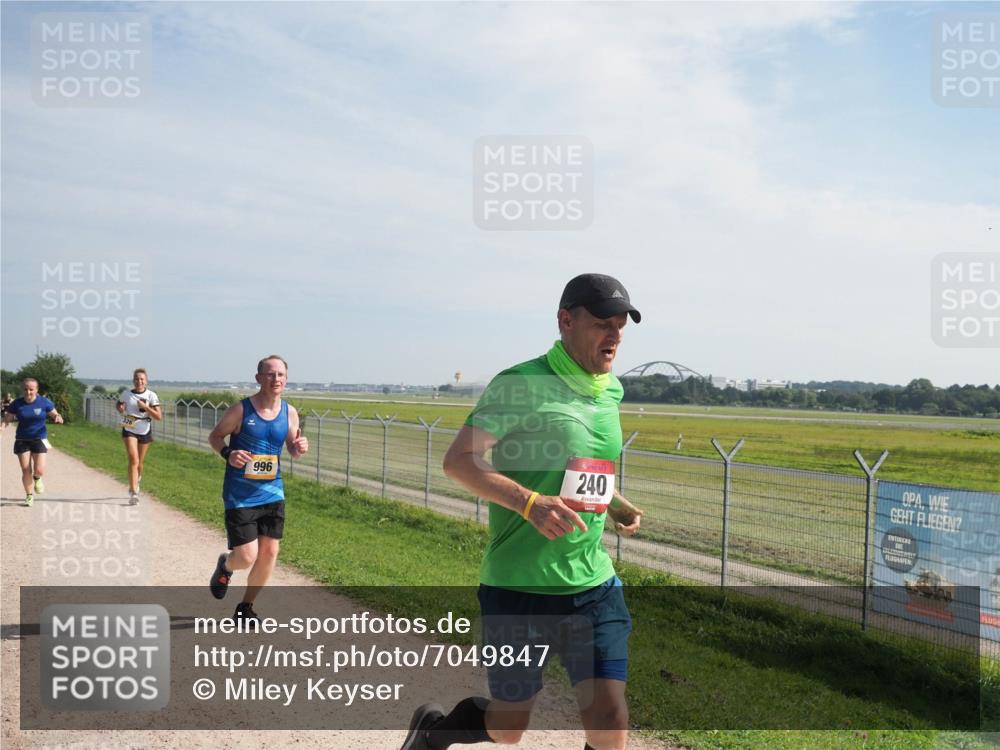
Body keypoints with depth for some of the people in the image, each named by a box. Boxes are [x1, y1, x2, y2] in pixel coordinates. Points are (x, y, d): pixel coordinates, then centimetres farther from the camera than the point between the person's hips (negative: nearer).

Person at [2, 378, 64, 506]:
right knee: (26, 471, 2)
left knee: (39, 470, -11)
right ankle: (29, 496, 22)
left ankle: (37, 479, 27)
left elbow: (55, 414, 3)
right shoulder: (17, 403, -4)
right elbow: (7, 418, 3)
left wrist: (58, 418, -20)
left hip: (39, 439, -1)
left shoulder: (44, 402, -7)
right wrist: (7, 417, -20)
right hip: (22, 440, 1)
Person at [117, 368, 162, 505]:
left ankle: (137, 480, 48)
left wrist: (145, 407, -22)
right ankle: (133, 493, -19)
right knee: (133, 459, -17)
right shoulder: (126, 394, -1)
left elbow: (159, 416, -11)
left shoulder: (151, 396, -6)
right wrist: (120, 409, -3)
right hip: (129, 430, -1)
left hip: (145, 431, 1)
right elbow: (119, 404, 20)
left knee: (140, 462, 16)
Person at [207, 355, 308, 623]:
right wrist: (227, 453, -20)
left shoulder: (289, 413, 0)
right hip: (240, 496, -4)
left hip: (273, 493, 4)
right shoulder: (240, 410, -12)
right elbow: (215, 436, 1)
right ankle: (225, 565, 32)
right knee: (247, 557, -7)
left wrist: (299, 448, -12)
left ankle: (246, 607, 26)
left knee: (269, 553, 5)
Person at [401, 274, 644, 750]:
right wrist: (530, 502, -29)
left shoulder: (611, 390, 8)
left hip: (594, 585, 5)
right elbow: (458, 460, -17)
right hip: (518, 587, -5)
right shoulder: (522, 384, -14)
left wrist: (615, 504, 7)